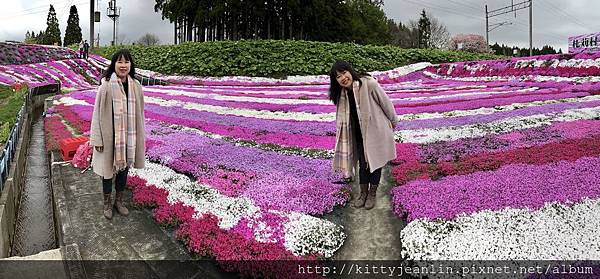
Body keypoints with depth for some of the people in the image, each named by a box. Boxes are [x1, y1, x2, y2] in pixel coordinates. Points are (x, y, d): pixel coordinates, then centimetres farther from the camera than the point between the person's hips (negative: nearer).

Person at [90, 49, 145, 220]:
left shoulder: (136, 87, -1)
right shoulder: (106, 86, -12)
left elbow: (139, 114, 6)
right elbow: (98, 113, -8)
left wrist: (140, 138, 8)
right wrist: (97, 139, -10)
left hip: (129, 136, 4)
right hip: (109, 135, -3)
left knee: (124, 167, 16)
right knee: (108, 169, 10)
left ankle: (119, 201, 34)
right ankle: (107, 203, 28)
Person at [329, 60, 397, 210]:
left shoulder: (369, 84, -23)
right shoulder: (342, 95, -6)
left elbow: (385, 102, -11)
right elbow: (343, 118, 3)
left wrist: (393, 121, 0)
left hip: (376, 131, -4)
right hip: (360, 134, 4)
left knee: (375, 162, 11)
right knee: (363, 163, 14)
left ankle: (372, 194, 28)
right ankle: (363, 192, 31)